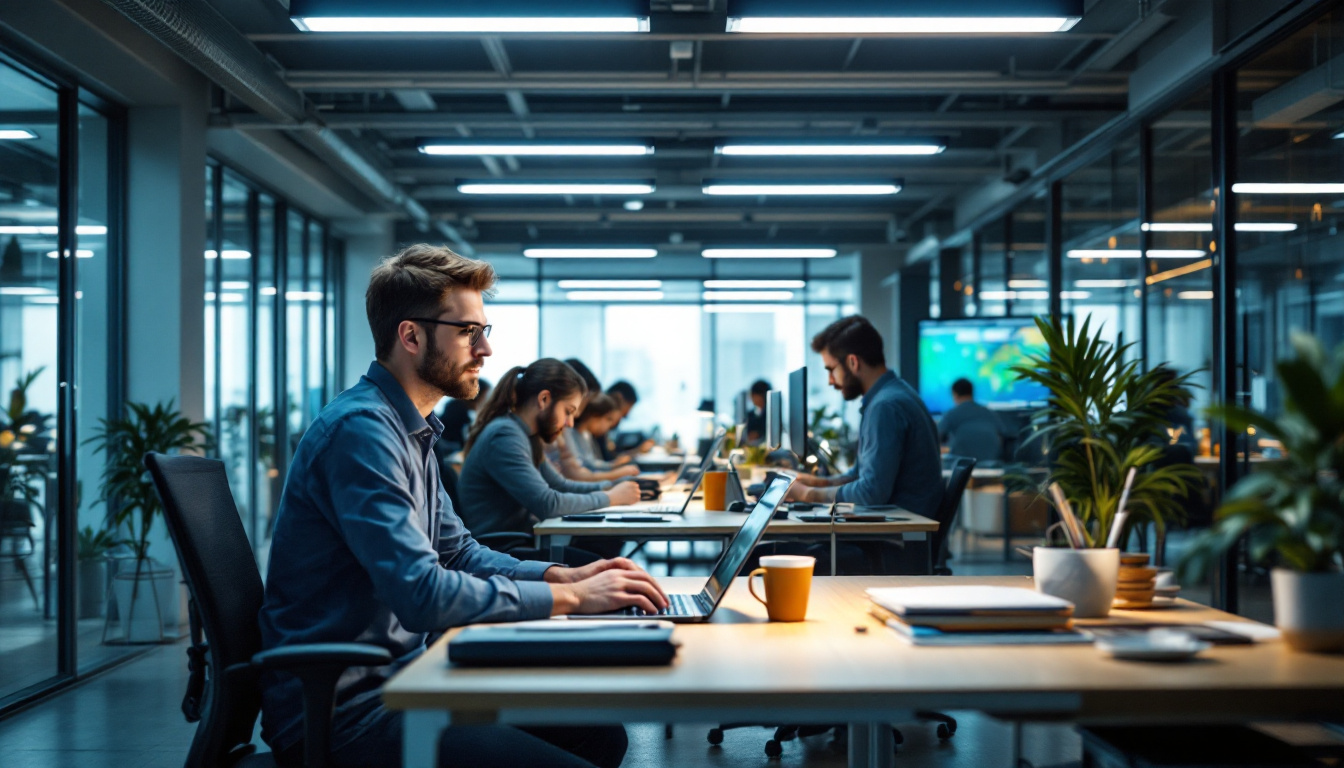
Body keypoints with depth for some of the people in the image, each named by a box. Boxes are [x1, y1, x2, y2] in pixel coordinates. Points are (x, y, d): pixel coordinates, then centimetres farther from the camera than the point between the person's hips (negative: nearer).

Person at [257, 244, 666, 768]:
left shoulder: (409, 430, 13)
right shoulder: (361, 429, -19)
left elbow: (458, 552, 21)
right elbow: (421, 594, -27)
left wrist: (563, 575, 4)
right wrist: (571, 597, -18)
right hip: (345, 712, -10)